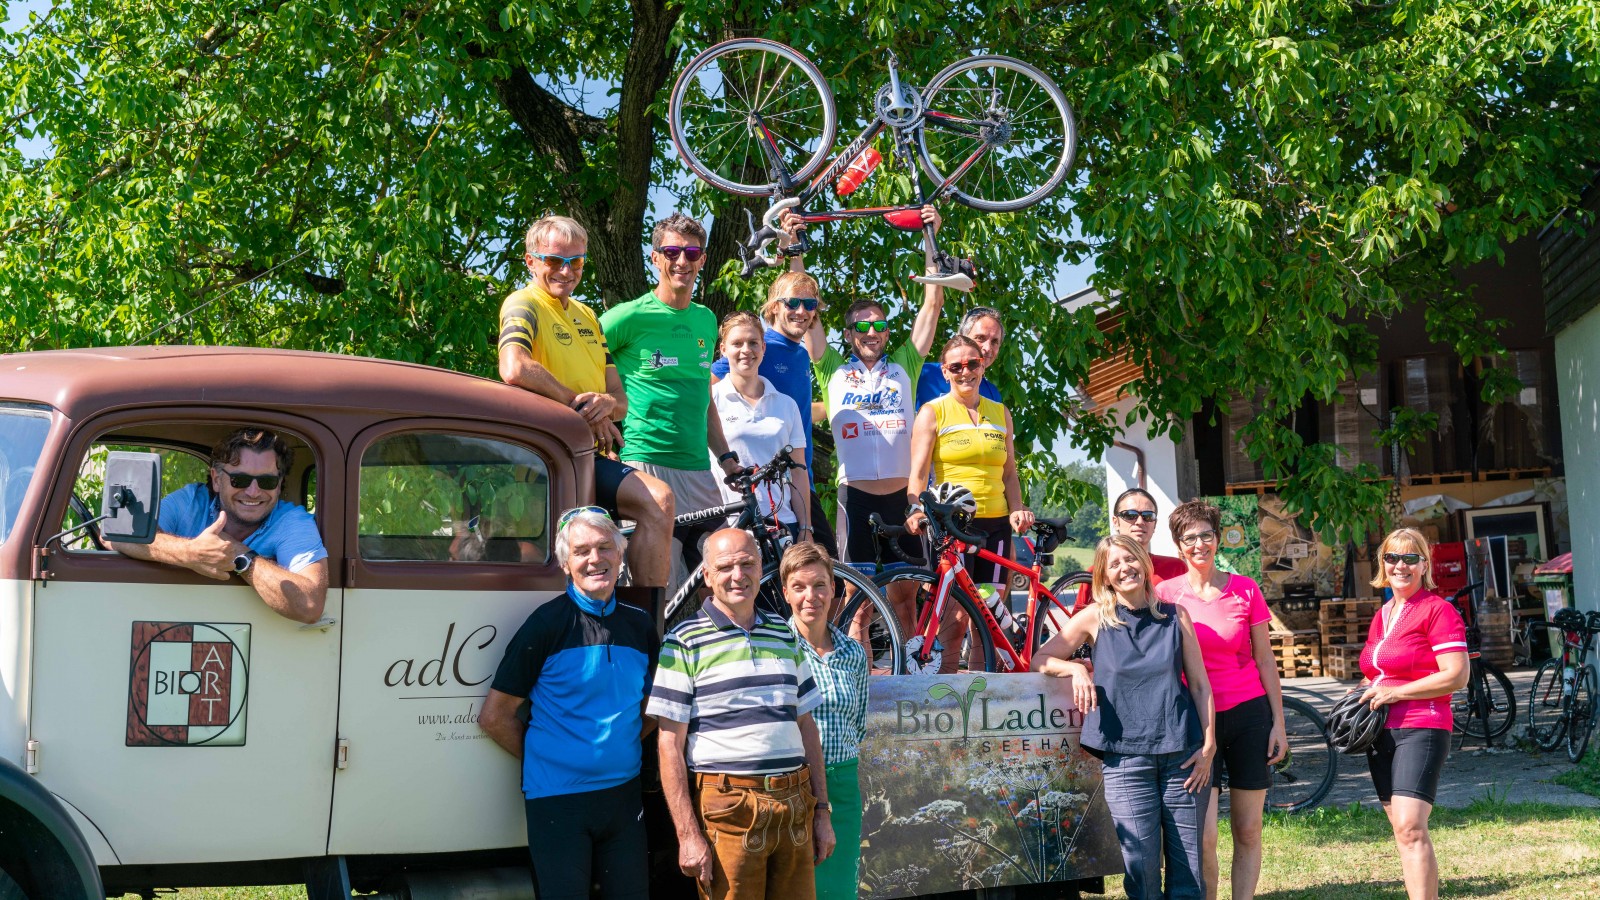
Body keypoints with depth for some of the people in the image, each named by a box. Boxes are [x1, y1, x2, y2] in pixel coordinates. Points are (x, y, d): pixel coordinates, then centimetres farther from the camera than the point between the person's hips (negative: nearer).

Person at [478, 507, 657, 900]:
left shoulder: (640, 625, 7)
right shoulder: (548, 623, -7)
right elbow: (494, 716, -6)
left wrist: (622, 750, 7)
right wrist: (542, 761, -1)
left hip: (624, 792, 5)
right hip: (558, 796, -5)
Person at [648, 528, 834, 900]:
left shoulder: (785, 636, 13)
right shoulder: (684, 643, -3)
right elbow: (670, 746, -7)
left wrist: (822, 812, 12)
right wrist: (688, 835, -12)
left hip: (795, 806, 5)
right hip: (728, 811, -5)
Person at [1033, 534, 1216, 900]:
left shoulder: (1175, 616, 7)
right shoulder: (1095, 619, 4)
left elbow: (1200, 684, 8)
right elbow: (1041, 660, 8)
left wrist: (1208, 745, 1)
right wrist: (1076, 669, -10)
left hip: (1182, 753, 1)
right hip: (1125, 756, -1)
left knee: (1188, 868, 2)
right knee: (1141, 866, -5)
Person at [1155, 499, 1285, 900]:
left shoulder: (1245, 590, 1)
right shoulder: (1165, 594, -1)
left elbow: (1265, 661, 5)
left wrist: (1278, 724, 3)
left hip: (1248, 716, 1)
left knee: (1248, 832, 5)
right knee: (1203, 836, -10)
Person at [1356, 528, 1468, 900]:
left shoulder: (1438, 610, -7)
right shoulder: (1381, 615, 17)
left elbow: (1456, 676, -15)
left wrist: (1395, 693, -17)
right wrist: (1363, 694, 9)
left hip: (1420, 729, -8)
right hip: (1381, 731, 8)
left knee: (1410, 828, -18)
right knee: (1402, 829, 9)